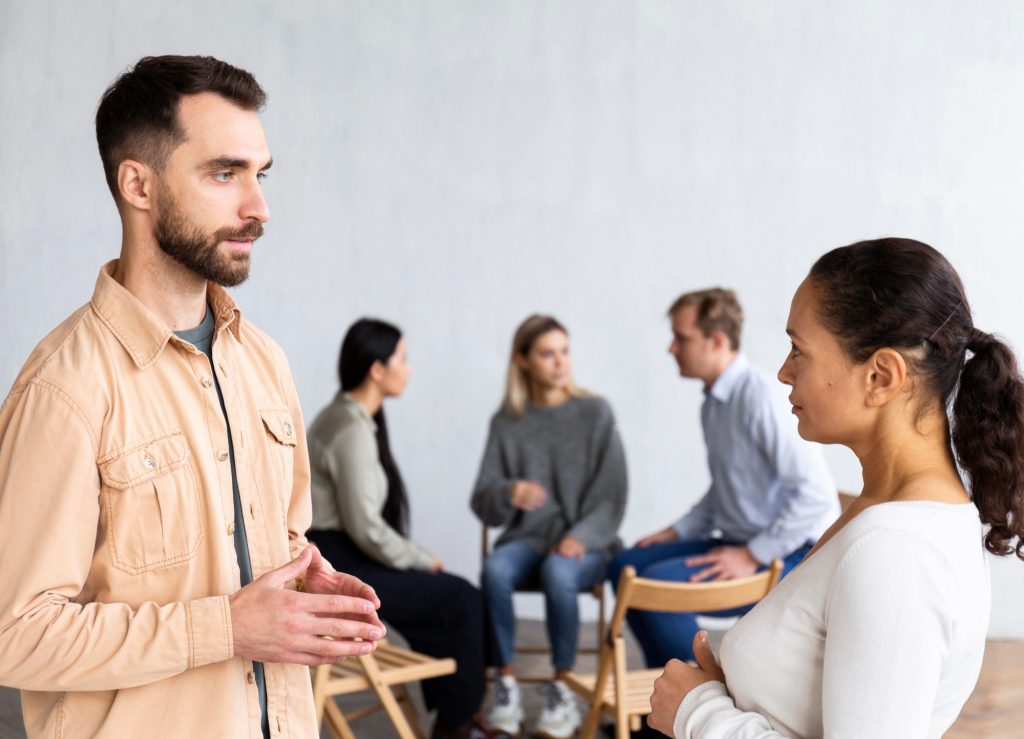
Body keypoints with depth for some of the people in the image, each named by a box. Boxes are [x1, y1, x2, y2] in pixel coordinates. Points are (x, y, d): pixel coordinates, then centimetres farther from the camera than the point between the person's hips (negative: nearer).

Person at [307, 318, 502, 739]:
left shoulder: (346, 416, 11)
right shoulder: (353, 429, -20)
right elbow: (365, 527, -23)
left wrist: (417, 558, 7)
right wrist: (421, 560, -9)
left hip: (338, 556, 10)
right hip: (337, 567, -10)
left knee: (444, 593, 13)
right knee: (462, 600, -1)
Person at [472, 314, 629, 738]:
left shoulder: (595, 413, 1)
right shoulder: (506, 423, 7)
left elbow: (611, 496, 0)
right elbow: (482, 504, 3)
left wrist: (580, 537, -17)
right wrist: (508, 494, -20)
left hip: (585, 542, -2)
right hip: (526, 537, 2)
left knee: (558, 572, -35)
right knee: (495, 569, -31)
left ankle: (562, 690, -17)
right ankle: (505, 686, -17)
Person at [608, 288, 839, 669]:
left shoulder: (758, 395, -19)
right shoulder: (715, 400, 9)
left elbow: (816, 491, -25)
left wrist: (753, 556, -20)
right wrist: (676, 533, 12)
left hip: (789, 553, -9)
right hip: (743, 542, 9)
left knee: (657, 582, -23)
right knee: (626, 564, 3)